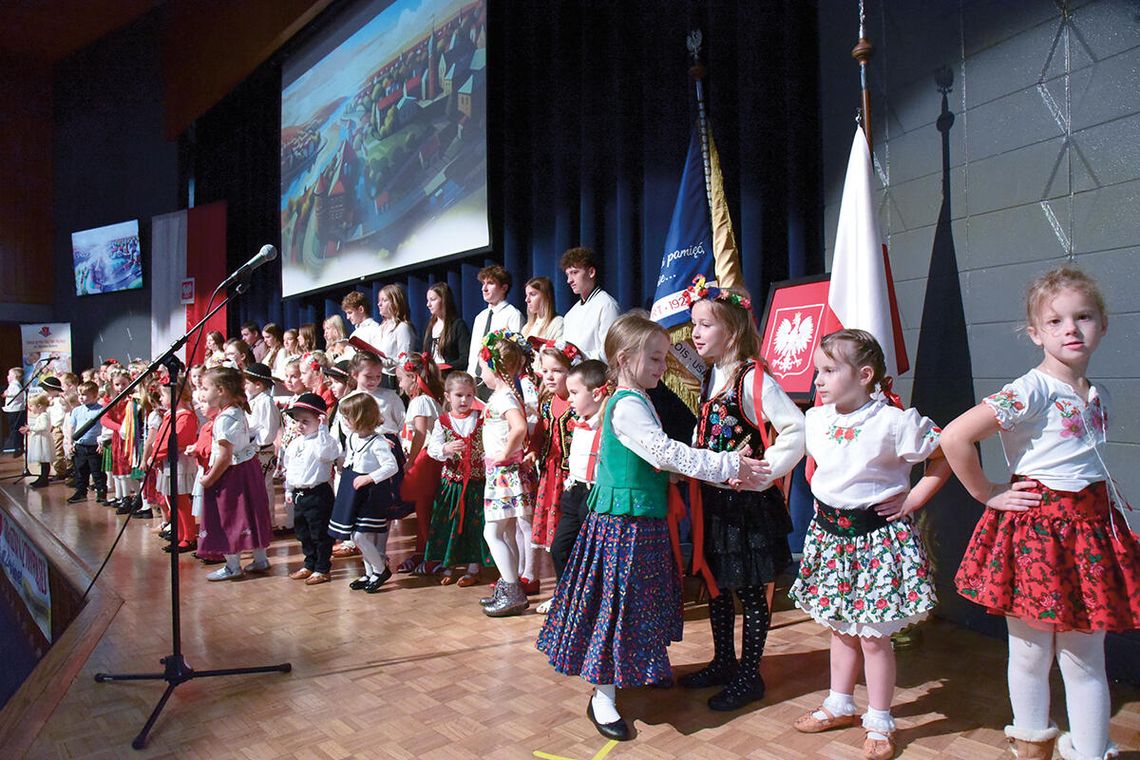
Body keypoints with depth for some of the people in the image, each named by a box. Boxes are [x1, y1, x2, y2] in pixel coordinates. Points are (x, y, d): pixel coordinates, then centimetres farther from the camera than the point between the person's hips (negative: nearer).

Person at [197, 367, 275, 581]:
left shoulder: (224, 419, -22)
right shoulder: (238, 411, 7)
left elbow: (225, 456, -24)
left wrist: (210, 478, -13)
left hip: (232, 473, -9)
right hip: (248, 466, 10)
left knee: (229, 518, 3)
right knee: (251, 515, 16)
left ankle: (233, 566, 13)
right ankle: (261, 559, 26)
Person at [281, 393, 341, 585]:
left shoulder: (323, 441, -14)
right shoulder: (295, 443, 12)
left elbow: (324, 452, -38)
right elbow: (288, 467, 22)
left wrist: (323, 428, -33)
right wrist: (288, 490, 21)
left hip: (318, 494, -9)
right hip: (299, 494, 9)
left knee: (320, 533, 1)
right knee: (303, 532, 19)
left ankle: (322, 569, 11)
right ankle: (309, 565, 33)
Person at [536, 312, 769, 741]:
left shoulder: (637, 402, 14)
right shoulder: (627, 406, -18)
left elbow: (661, 458, 11)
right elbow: (666, 453, -26)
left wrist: (722, 472, 2)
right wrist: (727, 467, -23)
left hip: (645, 521, 10)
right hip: (624, 524, -10)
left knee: (642, 602, 21)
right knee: (618, 605, -2)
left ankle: (640, 670, 38)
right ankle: (603, 698, 9)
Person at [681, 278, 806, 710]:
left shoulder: (753, 379, -17)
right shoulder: (710, 376, 8)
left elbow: (796, 428, -24)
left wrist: (763, 473, -22)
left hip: (747, 502, -8)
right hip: (713, 499, 8)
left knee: (750, 590, 6)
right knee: (716, 585, 17)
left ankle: (749, 676, 20)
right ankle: (723, 663, 33)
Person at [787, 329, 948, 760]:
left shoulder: (894, 422, -16)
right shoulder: (815, 419, 1)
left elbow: (945, 457, -7)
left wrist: (911, 501, -9)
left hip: (878, 535, -5)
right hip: (829, 534, 6)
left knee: (873, 636, 2)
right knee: (841, 630, 18)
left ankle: (879, 724, 20)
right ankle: (840, 706, 35)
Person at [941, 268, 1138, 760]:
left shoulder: (1098, 397, 8)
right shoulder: (1031, 391, -15)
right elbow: (954, 437, -24)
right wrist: (987, 495, -14)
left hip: (1091, 530, 6)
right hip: (1036, 530, -5)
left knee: (1085, 661, 11)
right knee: (1032, 655, 10)